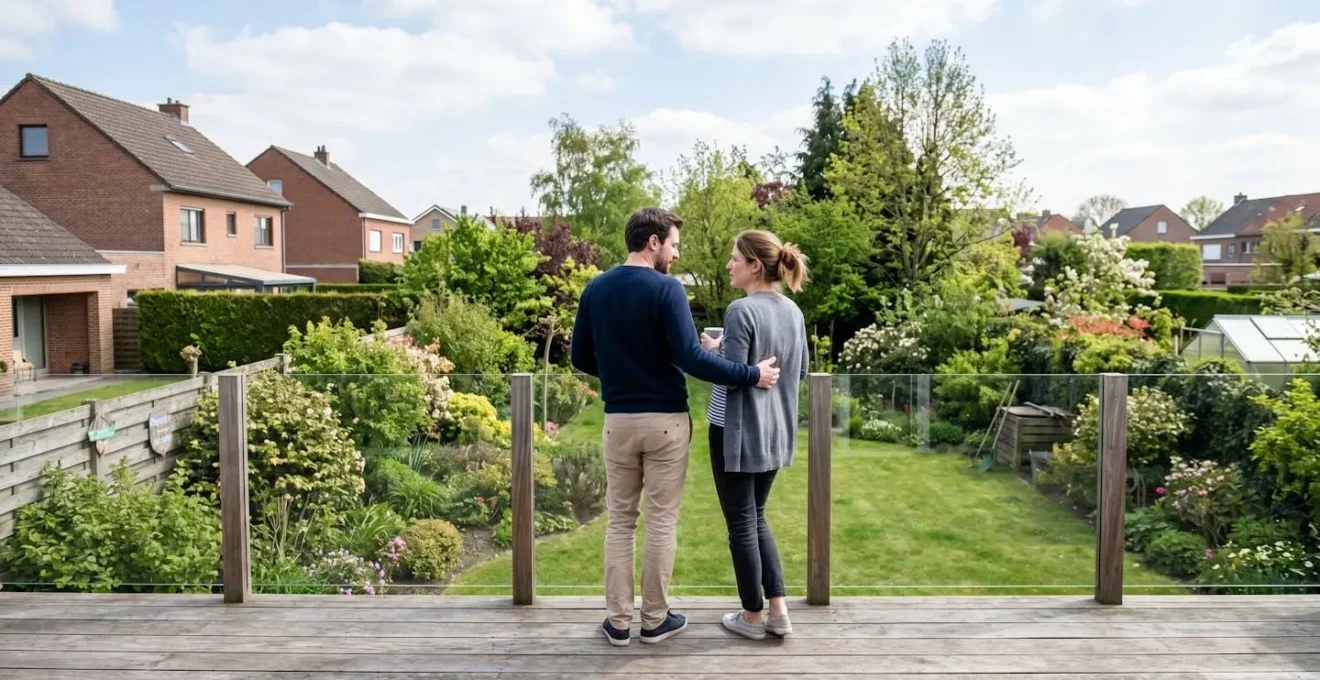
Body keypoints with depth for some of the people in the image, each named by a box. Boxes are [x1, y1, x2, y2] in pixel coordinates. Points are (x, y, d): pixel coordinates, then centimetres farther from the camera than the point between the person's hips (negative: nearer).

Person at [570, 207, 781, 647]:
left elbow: (581, 358, 9)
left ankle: (619, 621, 16)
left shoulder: (595, 289, 3)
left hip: (618, 419, 4)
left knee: (620, 520, 12)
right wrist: (751, 375, -15)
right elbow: (690, 358, -20)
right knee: (661, 521, 7)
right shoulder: (666, 289, -13)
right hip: (665, 420, -4)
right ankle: (655, 620, 17)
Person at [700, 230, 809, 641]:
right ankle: (778, 611, 20)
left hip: (739, 433, -7)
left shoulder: (742, 311, -18)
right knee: (756, 518, 20)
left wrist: (710, 350, -2)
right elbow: (801, 371, 15)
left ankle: (753, 617, 19)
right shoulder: (792, 311, 6)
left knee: (741, 523, 7)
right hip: (775, 432, 8)